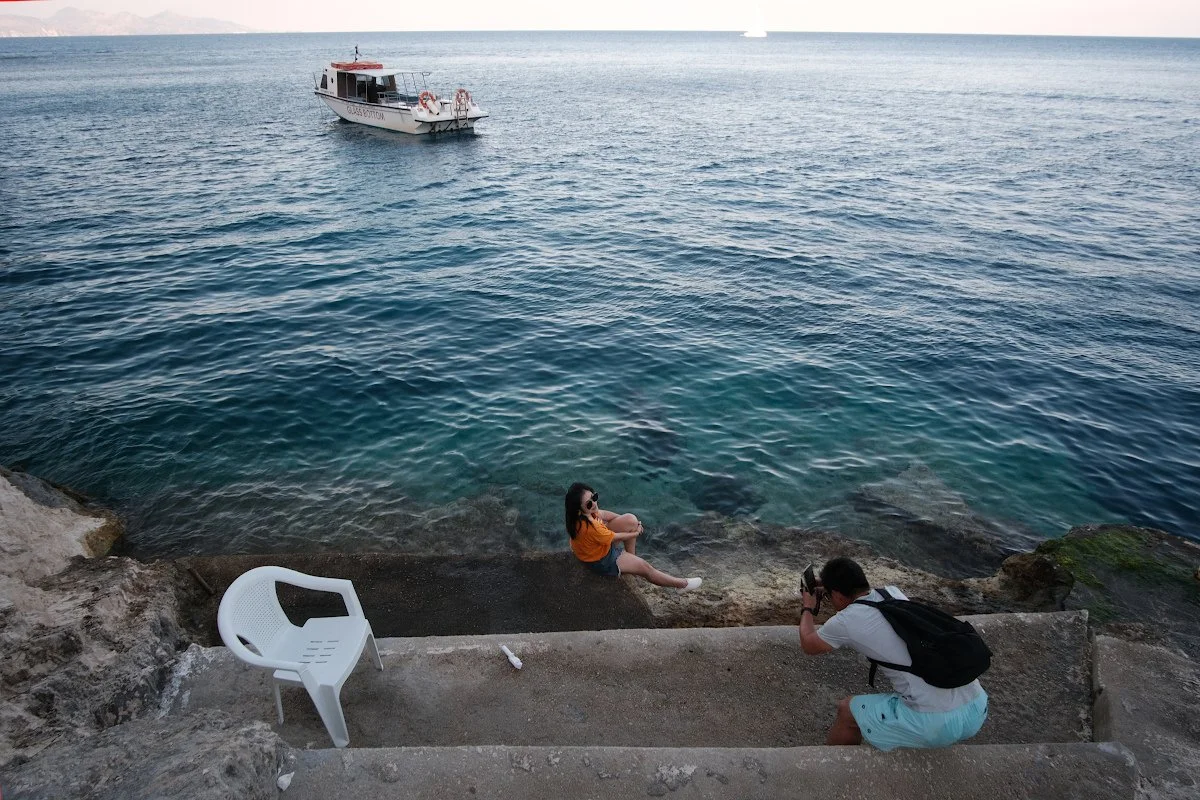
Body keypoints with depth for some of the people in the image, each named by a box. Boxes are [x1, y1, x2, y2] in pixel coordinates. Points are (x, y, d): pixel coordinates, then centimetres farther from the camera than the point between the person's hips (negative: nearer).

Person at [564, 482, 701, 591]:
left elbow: (604, 514, 2)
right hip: (600, 560, -8)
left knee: (631, 520, -2)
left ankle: (630, 557, 17)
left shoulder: (586, 512, -19)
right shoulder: (589, 527, -41)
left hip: (601, 543, 8)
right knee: (644, 567, 2)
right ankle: (682, 584, 21)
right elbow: (615, 537, -24)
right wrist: (635, 533, -5)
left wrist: (632, 523, -1)